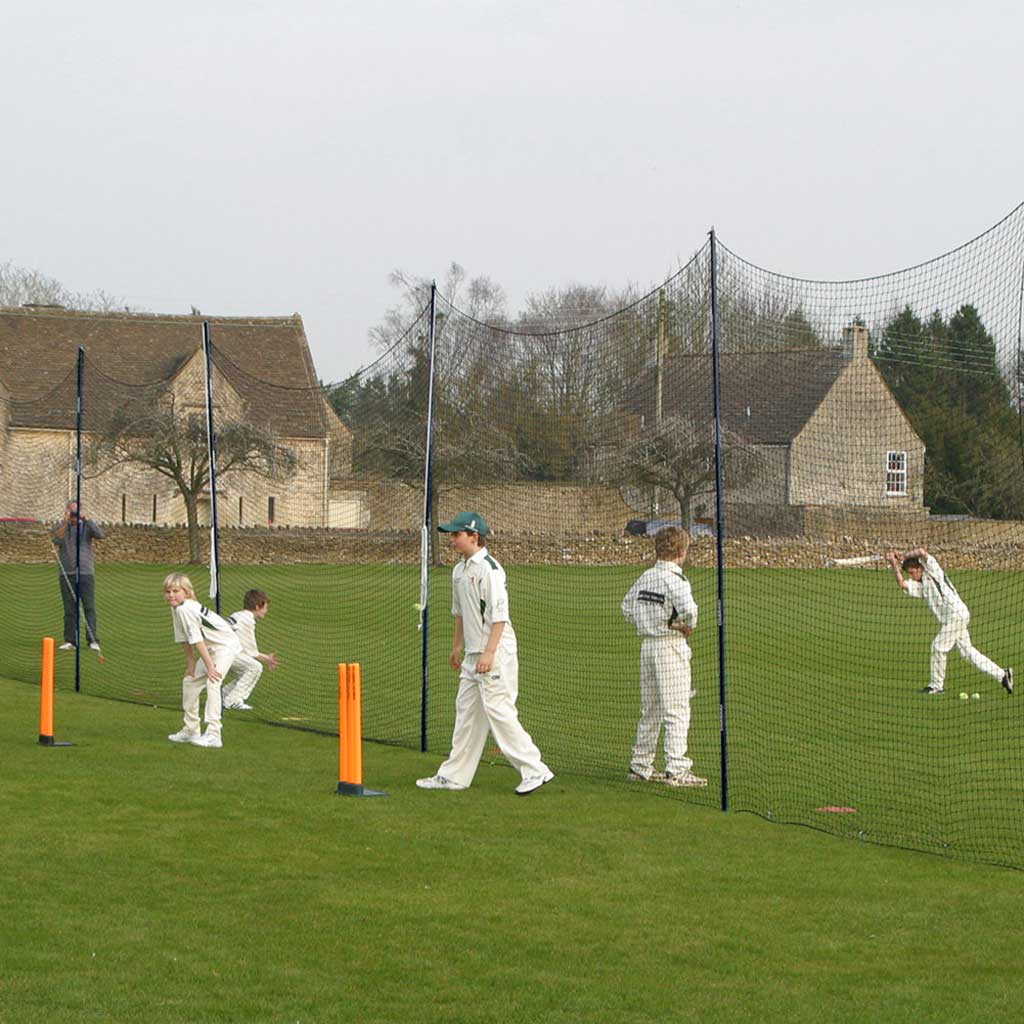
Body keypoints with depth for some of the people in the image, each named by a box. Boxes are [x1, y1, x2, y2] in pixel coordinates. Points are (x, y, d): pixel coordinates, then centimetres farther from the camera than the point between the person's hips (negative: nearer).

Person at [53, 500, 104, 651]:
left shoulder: (86, 525, 7)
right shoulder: (61, 526, 7)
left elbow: (100, 535, -10)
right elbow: (56, 541, -11)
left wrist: (86, 520, -16)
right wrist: (65, 522, -17)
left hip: (86, 571, -1)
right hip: (67, 572, 1)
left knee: (89, 607, -5)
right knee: (69, 609, 4)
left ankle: (93, 640, -6)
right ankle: (70, 641, 8)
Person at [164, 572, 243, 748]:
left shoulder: (185, 609, -26)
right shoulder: (176, 609, 2)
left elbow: (197, 640, -27)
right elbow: (185, 640, 8)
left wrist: (209, 666, -26)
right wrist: (190, 663, 8)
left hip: (227, 645, -11)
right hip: (212, 648, 11)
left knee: (212, 682, -25)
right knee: (190, 681, 15)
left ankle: (213, 734, -30)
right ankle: (191, 730, 25)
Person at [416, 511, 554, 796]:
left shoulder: (489, 568, -15)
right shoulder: (460, 570, 14)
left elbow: (499, 615, -20)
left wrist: (489, 653, -24)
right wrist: (457, 646, 29)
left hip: (496, 654, -10)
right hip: (472, 655, 10)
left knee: (499, 712, -11)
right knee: (466, 712, 12)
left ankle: (535, 771, -7)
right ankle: (455, 775, 18)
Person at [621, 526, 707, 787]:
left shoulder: (645, 577, 8)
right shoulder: (674, 579, -16)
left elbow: (627, 607, 18)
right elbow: (688, 608, -31)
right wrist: (688, 626, -12)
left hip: (648, 645, 8)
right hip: (671, 647, -8)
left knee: (650, 710, 17)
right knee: (676, 710, -7)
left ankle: (640, 765, 22)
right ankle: (676, 769, -11)